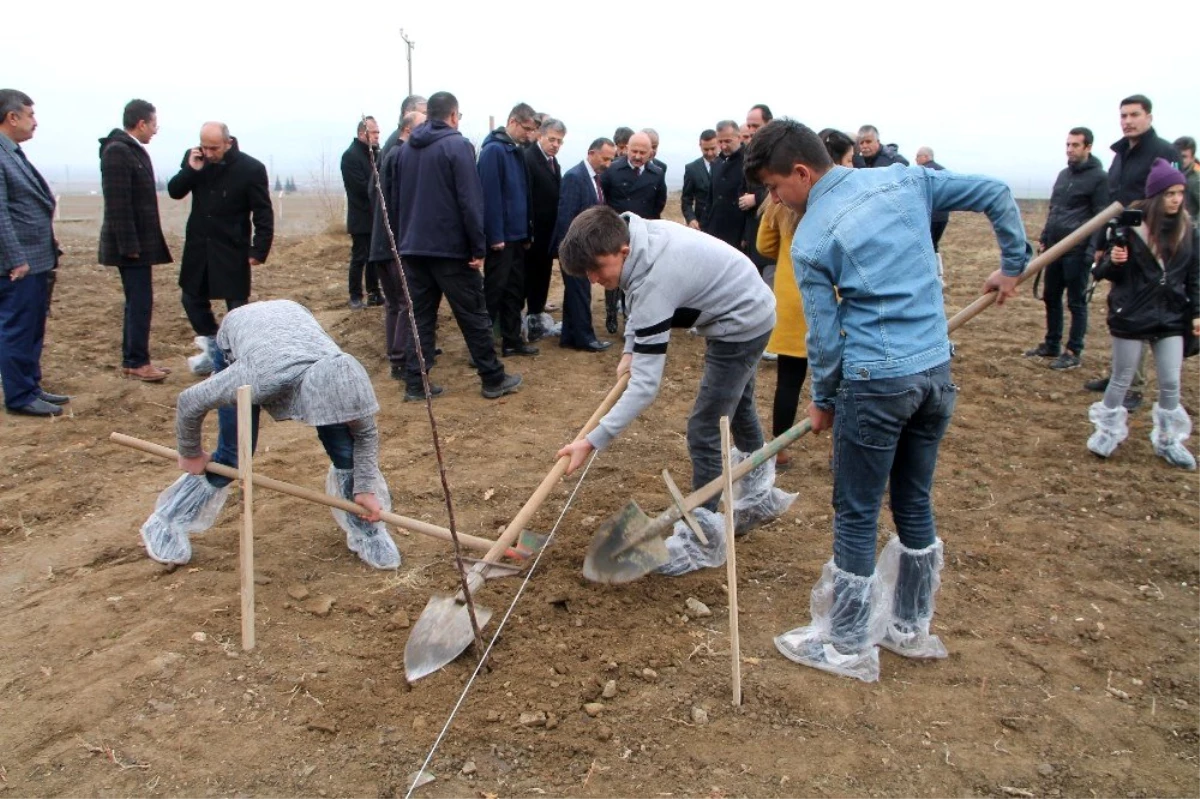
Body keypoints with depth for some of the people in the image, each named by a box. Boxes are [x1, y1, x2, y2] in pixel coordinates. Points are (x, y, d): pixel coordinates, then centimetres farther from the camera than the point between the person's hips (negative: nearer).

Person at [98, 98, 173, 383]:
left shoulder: (135, 150, 13)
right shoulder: (117, 151, -15)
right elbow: (117, 203, -20)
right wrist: (129, 245, -21)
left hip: (140, 242, 10)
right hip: (131, 243, -10)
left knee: (138, 303, 13)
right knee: (139, 303, -5)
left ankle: (132, 360, 21)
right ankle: (137, 362, 3)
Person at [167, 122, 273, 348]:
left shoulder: (251, 168, -13)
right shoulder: (194, 159, 1)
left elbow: (263, 213, -10)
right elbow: (174, 192, 2)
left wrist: (259, 249, -14)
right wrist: (191, 169, -15)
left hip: (232, 249, -5)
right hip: (198, 246, 5)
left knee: (237, 305, 2)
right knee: (192, 299, 12)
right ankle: (214, 347, 29)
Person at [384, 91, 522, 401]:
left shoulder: (405, 149, 12)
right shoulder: (458, 145, -9)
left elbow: (394, 199, 16)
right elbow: (470, 201, -15)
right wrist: (479, 247, -12)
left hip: (413, 247, 6)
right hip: (451, 248, -6)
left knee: (420, 317, 9)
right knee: (474, 315, 2)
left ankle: (415, 383, 7)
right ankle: (494, 380, 9)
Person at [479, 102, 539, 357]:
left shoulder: (516, 152, 13)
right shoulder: (493, 150, -14)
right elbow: (490, 195, -19)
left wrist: (527, 231, 13)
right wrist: (495, 235, -21)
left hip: (517, 235, 8)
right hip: (501, 236, -8)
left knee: (515, 289, 12)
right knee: (494, 290, -3)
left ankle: (512, 340, 21)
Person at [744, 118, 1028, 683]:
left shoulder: (810, 240, -10)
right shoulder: (905, 180, 6)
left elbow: (824, 336, -6)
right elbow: (995, 195, 10)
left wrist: (822, 402, 10)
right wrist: (1013, 266, 22)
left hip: (877, 382, -7)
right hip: (936, 370, 7)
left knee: (856, 516, 6)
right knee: (915, 505, 19)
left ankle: (848, 647, 19)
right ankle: (911, 628, 35)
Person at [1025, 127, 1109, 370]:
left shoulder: (1098, 177, -8)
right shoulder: (1064, 174, 14)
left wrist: (1092, 251, -18)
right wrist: (1043, 238, 16)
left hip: (1078, 251, -7)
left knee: (1076, 302, 0)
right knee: (1051, 298, 13)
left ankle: (1073, 352, 7)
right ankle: (1052, 345, 24)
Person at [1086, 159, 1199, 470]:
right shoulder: (1130, 226, -12)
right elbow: (1107, 272, -5)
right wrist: (1113, 261, -26)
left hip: (1171, 318, 4)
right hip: (1130, 316, -3)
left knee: (1171, 383, 7)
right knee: (1121, 379, 9)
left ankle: (1168, 441, 22)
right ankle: (1108, 432, 27)